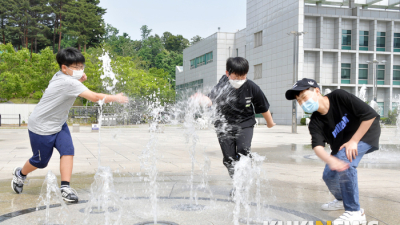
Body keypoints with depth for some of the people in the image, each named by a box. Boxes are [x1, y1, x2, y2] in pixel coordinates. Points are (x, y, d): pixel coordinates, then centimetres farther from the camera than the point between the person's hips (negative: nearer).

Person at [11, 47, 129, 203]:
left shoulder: (60, 77, -2)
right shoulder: (68, 83, -31)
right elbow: (94, 97, -37)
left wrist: (80, 80, -1)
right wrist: (116, 98, -28)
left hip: (58, 124, 8)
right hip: (41, 127, -8)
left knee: (68, 151, -11)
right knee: (41, 161, 9)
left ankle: (65, 187, -10)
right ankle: (20, 174, 39)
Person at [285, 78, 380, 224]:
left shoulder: (339, 97, -27)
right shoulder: (315, 123, -15)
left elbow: (371, 115, -25)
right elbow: (317, 146, -31)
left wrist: (354, 141, -25)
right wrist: (330, 160, -54)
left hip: (365, 134, -6)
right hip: (341, 144, 6)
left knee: (345, 160, -30)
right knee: (329, 176, 1)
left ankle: (354, 212, -19)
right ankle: (342, 200, 37)